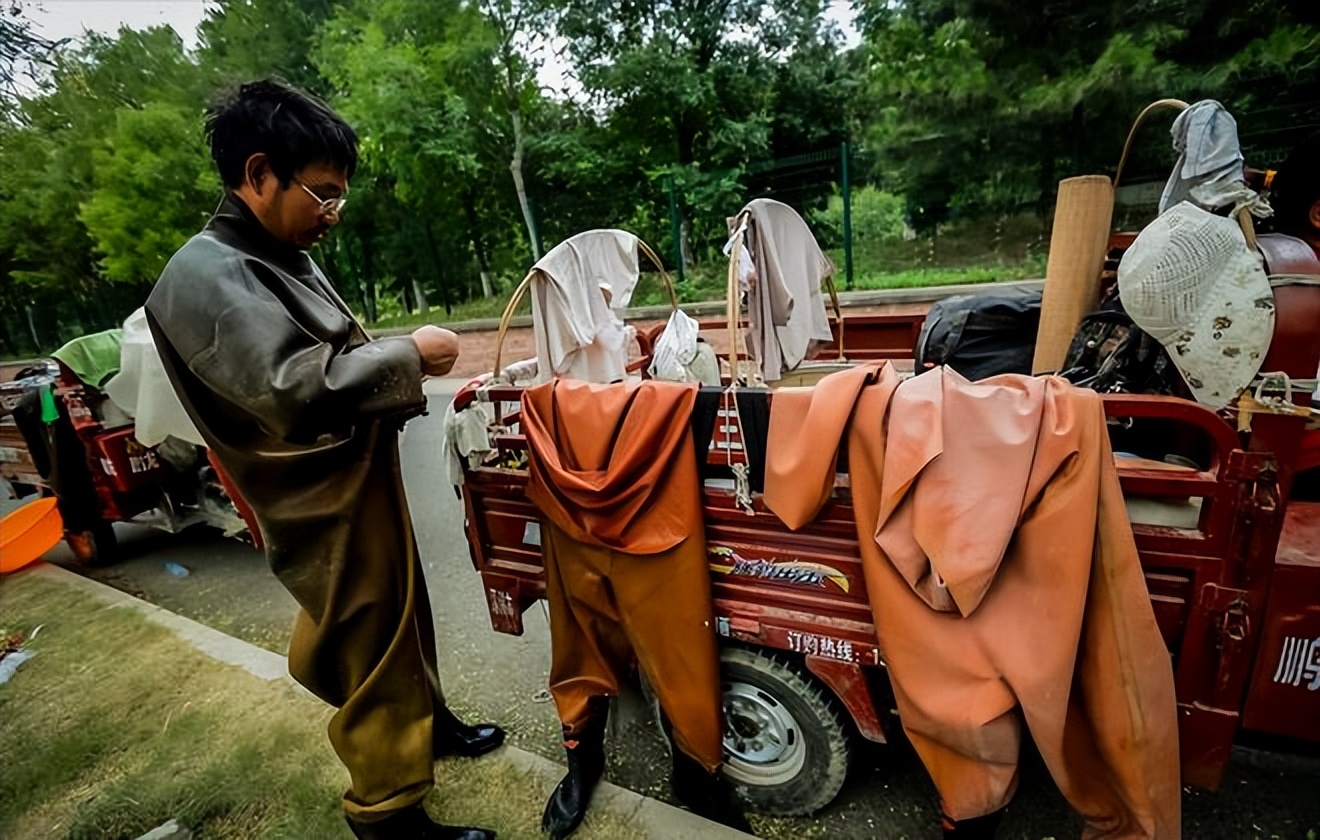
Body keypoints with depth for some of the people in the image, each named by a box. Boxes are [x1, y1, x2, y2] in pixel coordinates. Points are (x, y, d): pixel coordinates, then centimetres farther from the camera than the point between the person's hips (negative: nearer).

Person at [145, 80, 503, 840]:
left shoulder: (286, 258, 11)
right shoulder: (204, 278, -19)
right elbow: (292, 386, -30)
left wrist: (399, 382, 5)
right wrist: (408, 356, -22)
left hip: (363, 485, 9)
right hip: (329, 507, -9)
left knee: (403, 617, 23)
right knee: (372, 648, 5)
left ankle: (428, 722, 46)